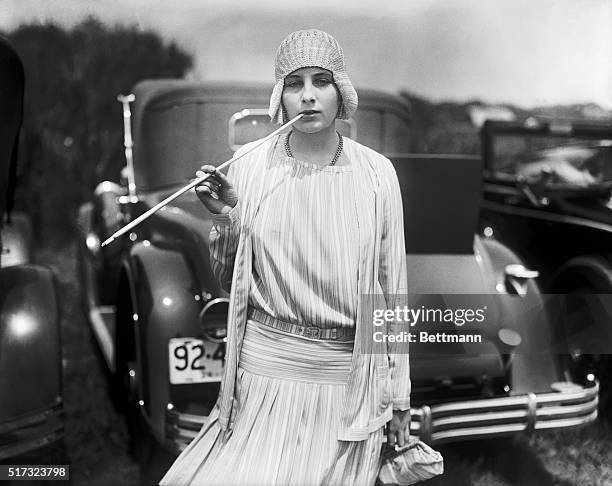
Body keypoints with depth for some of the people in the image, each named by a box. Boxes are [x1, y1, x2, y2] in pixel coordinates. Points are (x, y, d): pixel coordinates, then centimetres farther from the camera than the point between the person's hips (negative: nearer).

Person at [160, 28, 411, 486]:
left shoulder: (376, 173, -2)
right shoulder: (250, 169, -3)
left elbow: (392, 288, 3)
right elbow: (228, 279, 8)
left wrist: (399, 395, 4)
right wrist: (225, 218, -11)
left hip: (348, 379, 0)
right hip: (266, 367, 0)